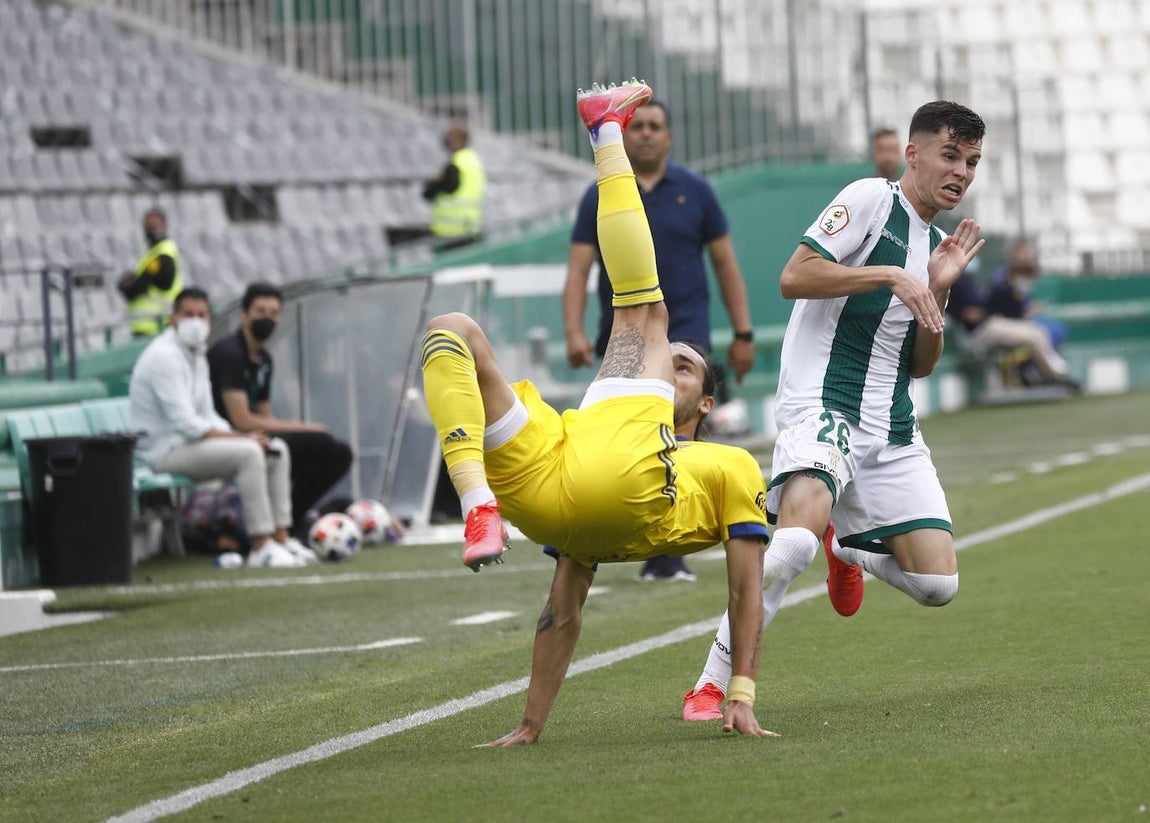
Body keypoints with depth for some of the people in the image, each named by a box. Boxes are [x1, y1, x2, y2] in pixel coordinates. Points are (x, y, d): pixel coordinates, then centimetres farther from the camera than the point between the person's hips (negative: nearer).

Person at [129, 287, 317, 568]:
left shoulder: (197, 355, 15)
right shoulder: (164, 356, -17)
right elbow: (186, 423, -23)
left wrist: (240, 436, -2)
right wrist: (240, 437, -19)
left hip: (191, 441, 10)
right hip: (165, 450, -10)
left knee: (277, 450, 3)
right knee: (248, 453, -28)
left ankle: (281, 537, -1)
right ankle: (260, 547, -28)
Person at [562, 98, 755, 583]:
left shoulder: (694, 192, 4)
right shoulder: (600, 198, 4)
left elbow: (725, 263, 8)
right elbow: (578, 269, 0)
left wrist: (743, 333, 4)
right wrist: (574, 333, -14)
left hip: (684, 333, -2)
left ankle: (666, 555, -17)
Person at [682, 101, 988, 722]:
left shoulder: (934, 243, 21)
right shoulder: (872, 199, -2)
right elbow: (793, 277, -13)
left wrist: (938, 290, 6)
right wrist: (892, 275, -16)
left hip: (893, 431, 7)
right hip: (821, 407, -7)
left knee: (938, 583, -5)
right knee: (797, 537, -33)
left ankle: (847, 548, 28)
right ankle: (710, 686, -23)